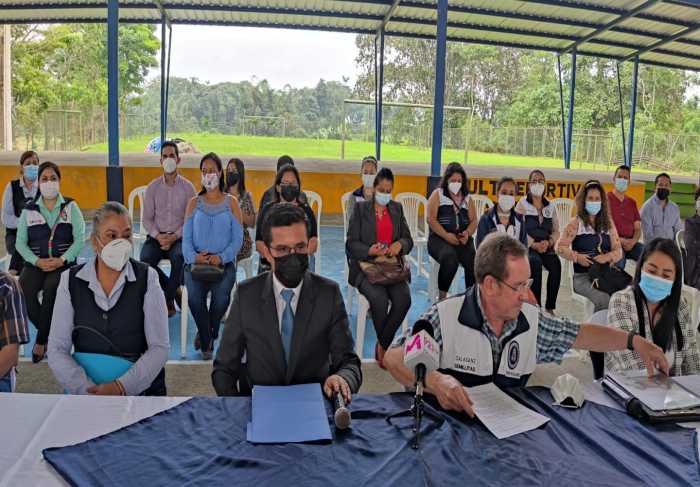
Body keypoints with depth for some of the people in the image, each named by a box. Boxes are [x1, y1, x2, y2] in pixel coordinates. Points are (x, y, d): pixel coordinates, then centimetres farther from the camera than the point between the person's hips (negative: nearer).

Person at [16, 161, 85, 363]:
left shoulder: (70, 207, 6)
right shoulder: (29, 210, 12)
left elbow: (80, 238, -2)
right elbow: (20, 242, 6)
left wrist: (62, 260, -16)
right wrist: (37, 261, -12)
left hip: (64, 263, -2)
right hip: (36, 263, 2)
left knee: (51, 288, -32)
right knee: (23, 290, -27)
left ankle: (41, 340, -12)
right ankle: (51, 334, -6)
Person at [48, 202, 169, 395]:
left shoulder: (146, 277, -1)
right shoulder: (71, 280, 3)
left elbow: (159, 347, -4)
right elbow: (57, 350, 0)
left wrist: (122, 387, -16)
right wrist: (87, 389, -15)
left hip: (141, 388, -1)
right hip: (84, 392, 1)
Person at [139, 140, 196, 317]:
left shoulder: (188, 187, 1)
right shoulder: (152, 187, 6)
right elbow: (147, 219, 5)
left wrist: (174, 237, -15)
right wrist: (158, 236, -14)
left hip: (179, 237, -2)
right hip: (156, 236, 2)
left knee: (179, 258, -34)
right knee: (145, 260, -28)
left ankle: (168, 300, -11)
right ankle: (175, 290, -4)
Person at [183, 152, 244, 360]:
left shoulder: (231, 202, 9)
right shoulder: (194, 203, 13)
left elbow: (238, 239, 1)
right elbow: (186, 238, 6)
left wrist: (221, 257, -15)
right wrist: (194, 257, -14)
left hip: (224, 262, -1)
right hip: (196, 262, 1)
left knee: (221, 297, -28)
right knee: (194, 296, -27)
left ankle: (205, 335, 3)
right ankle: (207, 342, -2)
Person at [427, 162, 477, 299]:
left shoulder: (467, 197, 20)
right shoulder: (437, 194, 8)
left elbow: (473, 220, 15)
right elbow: (431, 219, -3)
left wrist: (468, 233, -8)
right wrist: (446, 236, -15)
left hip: (462, 239, 3)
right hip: (439, 238, -3)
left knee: (473, 261, -28)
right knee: (450, 258, -35)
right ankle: (442, 296, -19)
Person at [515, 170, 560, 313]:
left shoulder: (551, 207, 17)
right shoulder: (522, 204, 5)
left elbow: (556, 231, 13)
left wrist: (548, 242, -9)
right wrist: (534, 245, -17)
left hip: (546, 247, 3)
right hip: (527, 247, -3)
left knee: (555, 264, -29)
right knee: (536, 262, -35)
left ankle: (550, 307, -20)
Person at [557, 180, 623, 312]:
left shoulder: (608, 223, 15)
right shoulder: (576, 223, 4)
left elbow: (618, 251, 11)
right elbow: (560, 247, -2)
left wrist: (607, 257, -11)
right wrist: (577, 257, -18)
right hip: (583, 276, -4)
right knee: (604, 300, -30)